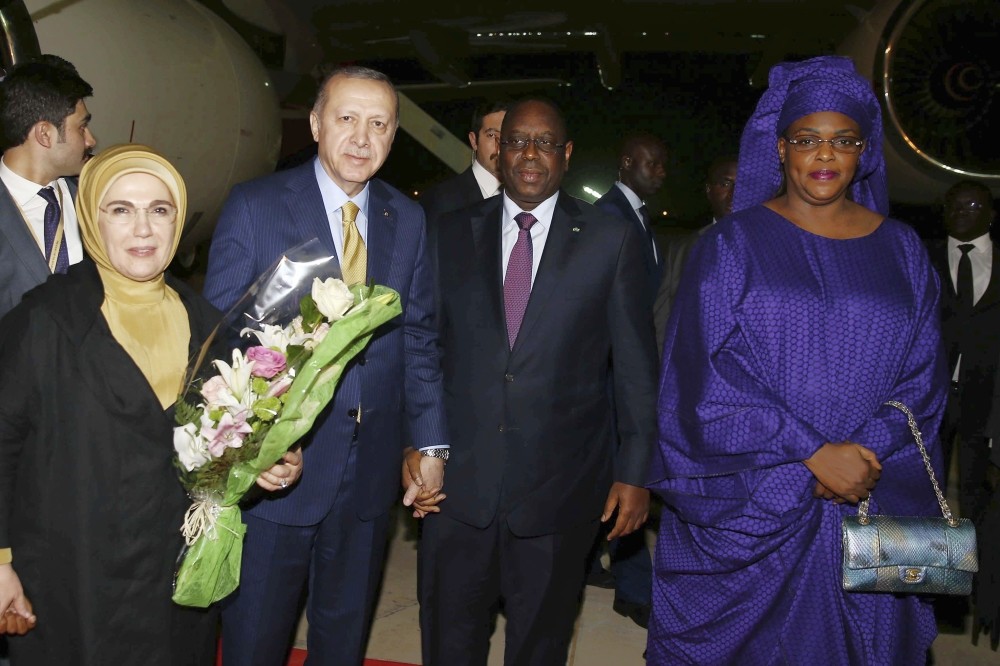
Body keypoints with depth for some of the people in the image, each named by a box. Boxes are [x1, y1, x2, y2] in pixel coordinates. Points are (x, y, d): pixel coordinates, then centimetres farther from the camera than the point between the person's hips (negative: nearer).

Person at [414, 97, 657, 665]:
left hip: (560, 484, -1)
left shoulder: (613, 239, -1)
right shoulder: (454, 233, 5)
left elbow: (636, 363, -1)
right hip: (460, 477, 2)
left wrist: (635, 470, -3)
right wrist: (416, 442, 2)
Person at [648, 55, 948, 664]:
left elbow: (922, 378, 4)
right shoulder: (735, 244, -2)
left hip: (869, 507, 2)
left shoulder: (901, 250, 7)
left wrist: (861, 456, -13)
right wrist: (813, 452, -16)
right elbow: (709, 372, -10)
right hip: (746, 503, -2)